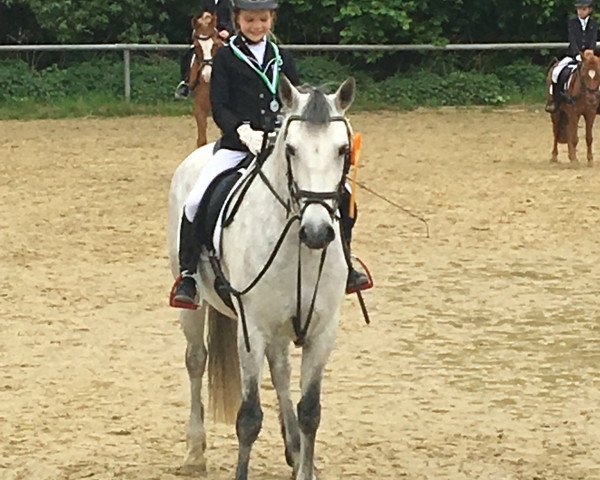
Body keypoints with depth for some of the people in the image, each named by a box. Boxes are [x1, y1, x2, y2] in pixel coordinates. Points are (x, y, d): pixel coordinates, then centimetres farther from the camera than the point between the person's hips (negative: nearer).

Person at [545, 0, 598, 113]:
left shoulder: (593, 23, 4)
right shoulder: (573, 22, 0)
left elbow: (593, 40, -4)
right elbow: (572, 40, -10)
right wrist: (577, 55, -24)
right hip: (573, 55, -1)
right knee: (556, 72, -23)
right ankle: (554, 101, -12)